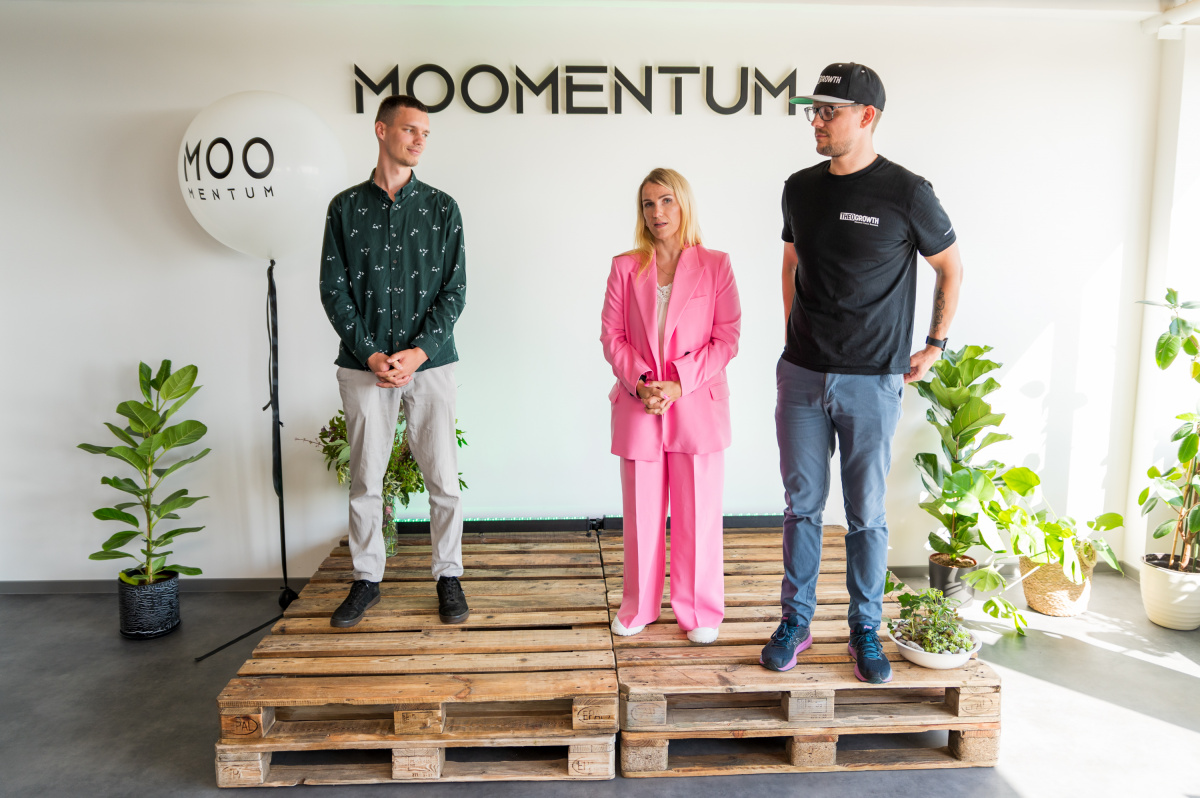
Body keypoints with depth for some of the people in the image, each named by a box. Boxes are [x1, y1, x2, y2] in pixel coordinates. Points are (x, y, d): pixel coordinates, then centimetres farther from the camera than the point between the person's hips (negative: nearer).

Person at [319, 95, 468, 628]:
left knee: (443, 478, 2)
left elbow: (454, 289, 1)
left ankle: (448, 577, 18)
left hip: (430, 363, 0)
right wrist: (370, 354, -9)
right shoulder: (346, 208, 6)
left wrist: (419, 350, -11)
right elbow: (334, 290, 2)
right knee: (365, 479, 7)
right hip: (364, 365, 1)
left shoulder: (441, 208, 5)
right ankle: (367, 579, 23)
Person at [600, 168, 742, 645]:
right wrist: (640, 384, -10)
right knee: (641, 512, 9)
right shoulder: (625, 268, 7)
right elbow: (611, 335, 5)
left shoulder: (715, 266, 2)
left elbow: (727, 337, -2)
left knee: (698, 511, 4)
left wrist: (680, 383, -12)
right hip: (638, 408, 2)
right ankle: (638, 607, 26)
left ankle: (700, 611, 21)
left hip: (697, 405, -1)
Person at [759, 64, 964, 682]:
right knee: (802, 506, 10)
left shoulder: (905, 192, -7)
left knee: (866, 515, 7)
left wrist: (935, 345, 7)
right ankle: (796, 620, 23)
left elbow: (951, 268, 6)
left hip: (872, 382, -3)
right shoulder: (801, 188, 7)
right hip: (801, 377, 4)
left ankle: (865, 630, 23)